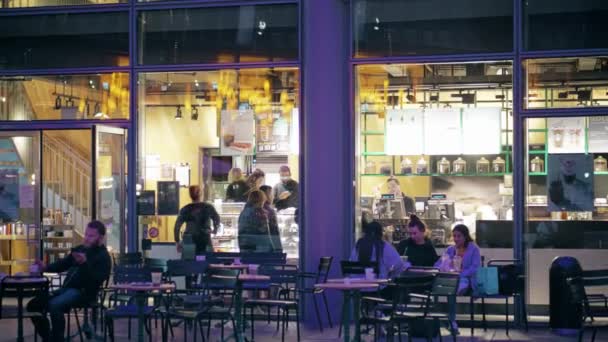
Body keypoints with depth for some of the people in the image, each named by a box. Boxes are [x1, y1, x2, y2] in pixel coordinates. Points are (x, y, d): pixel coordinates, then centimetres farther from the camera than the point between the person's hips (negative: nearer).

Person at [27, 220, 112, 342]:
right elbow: (63, 264, 27)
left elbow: (97, 280, -20)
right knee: (34, 304, 1)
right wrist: (45, 268, 10)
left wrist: (85, 263, -32)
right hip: (66, 288, 9)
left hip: (83, 292, -9)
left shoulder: (103, 256, -5)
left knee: (54, 305, -34)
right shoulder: (79, 249, 17)